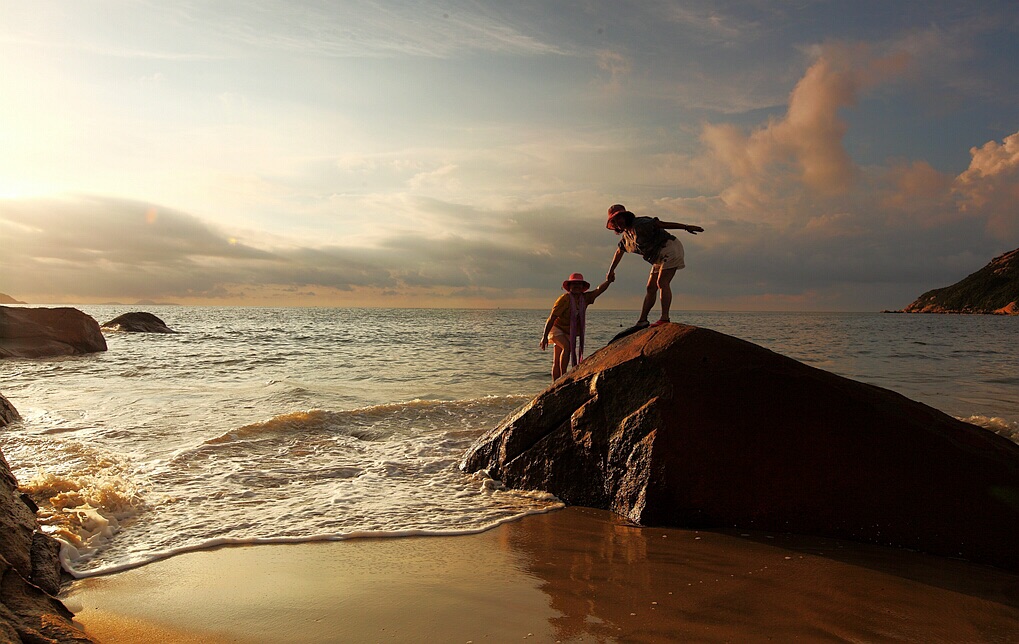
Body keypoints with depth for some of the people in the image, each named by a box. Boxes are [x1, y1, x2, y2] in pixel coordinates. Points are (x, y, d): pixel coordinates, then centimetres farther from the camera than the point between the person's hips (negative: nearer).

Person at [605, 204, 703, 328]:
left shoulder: (639, 224, -15)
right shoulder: (626, 235, 13)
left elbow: (662, 224, -18)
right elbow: (619, 252, 28)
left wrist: (686, 227, -21)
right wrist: (611, 270, 37)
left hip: (670, 249, -9)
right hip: (659, 258, 9)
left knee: (662, 283, -20)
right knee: (651, 288, 6)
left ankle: (665, 318, -24)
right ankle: (642, 321, 8)